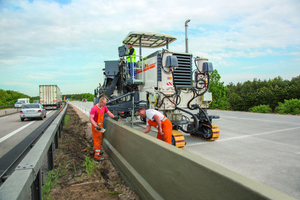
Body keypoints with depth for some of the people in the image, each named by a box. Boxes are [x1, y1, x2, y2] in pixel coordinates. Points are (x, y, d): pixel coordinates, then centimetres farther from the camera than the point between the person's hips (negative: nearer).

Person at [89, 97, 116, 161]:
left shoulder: (104, 107, -3)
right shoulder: (94, 108, -26)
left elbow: (109, 113, 11)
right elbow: (91, 119, -28)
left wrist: (114, 117, -2)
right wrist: (96, 126, -36)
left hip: (100, 125, 8)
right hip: (96, 126, -8)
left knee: (100, 139, 22)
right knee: (98, 140, -3)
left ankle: (95, 151, 42)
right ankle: (97, 156, 6)